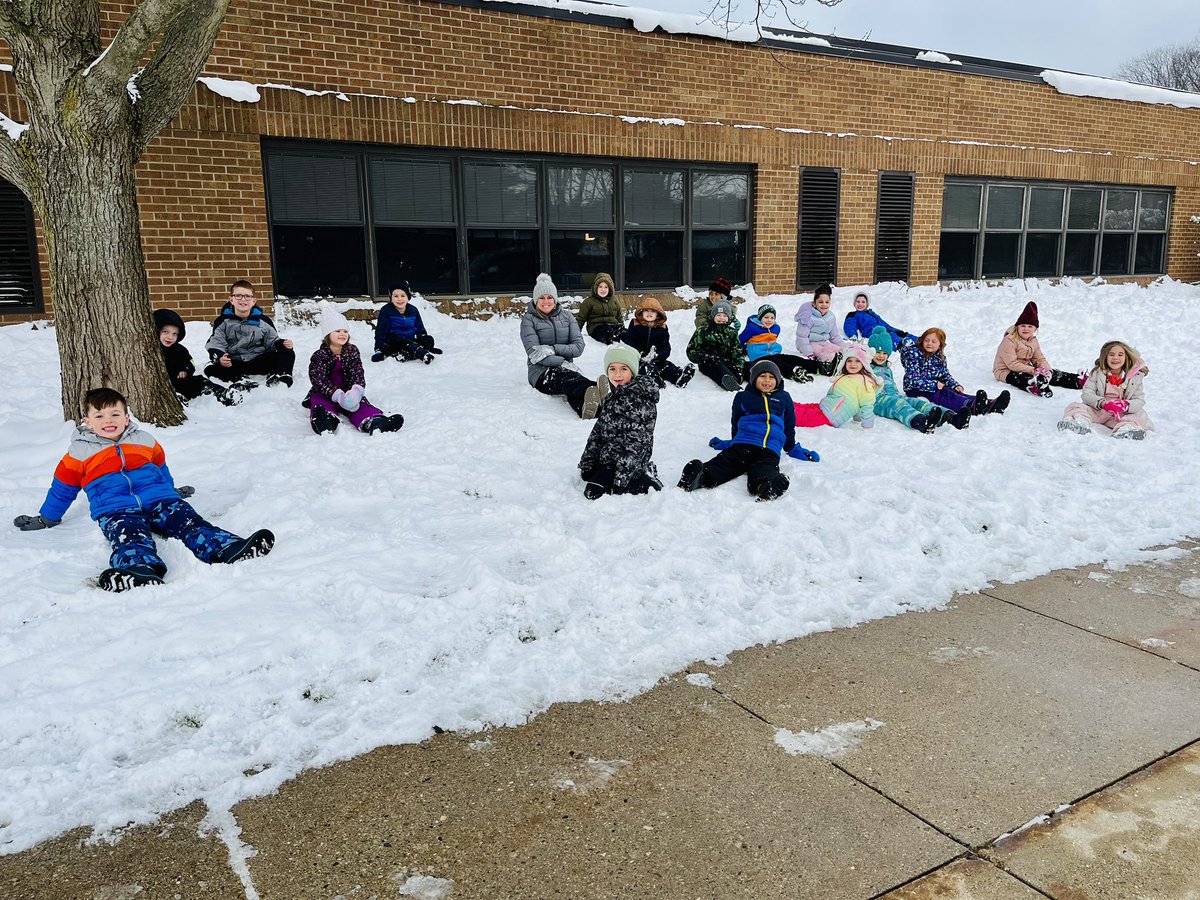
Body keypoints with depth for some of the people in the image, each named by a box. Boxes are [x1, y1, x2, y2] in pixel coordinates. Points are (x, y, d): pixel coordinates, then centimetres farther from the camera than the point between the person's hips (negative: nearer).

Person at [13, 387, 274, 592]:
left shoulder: (144, 440, 21)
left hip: (160, 500, 3)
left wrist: (171, 492, 41)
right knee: (131, 537, -36)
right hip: (115, 510, -3)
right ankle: (141, 571, -67)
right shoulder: (79, 451, 14)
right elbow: (63, 486, 23)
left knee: (189, 522, -24)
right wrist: (46, 518, 28)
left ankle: (228, 548, -46)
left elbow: (161, 468, 35)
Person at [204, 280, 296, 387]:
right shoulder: (223, 321, 2)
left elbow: (272, 341, 11)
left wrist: (282, 343, -13)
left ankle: (277, 377, -43)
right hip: (233, 363, -1)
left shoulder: (263, 321, 5)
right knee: (210, 370, -28)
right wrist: (219, 357, -22)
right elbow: (216, 343, 0)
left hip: (259, 361, 1)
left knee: (288, 353, -20)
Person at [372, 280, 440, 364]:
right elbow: (380, 331, -10)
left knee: (429, 340, -17)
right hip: (392, 344, -4)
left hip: (410, 341, 4)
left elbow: (420, 329, 15)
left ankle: (406, 354, -41)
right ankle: (423, 354, -55)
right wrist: (378, 351, -17)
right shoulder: (386, 311, -8)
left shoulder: (413, 310, 6)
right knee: (400, 340, -36)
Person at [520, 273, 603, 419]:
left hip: (565, 367, 3)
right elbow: (533, 352, -8)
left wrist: (553, 349, -14)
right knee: (565, 377, -40)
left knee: (573, 389, -36)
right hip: (541, 372, -3)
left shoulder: (566, 316, 15)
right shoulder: (529, 319, 5)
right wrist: (563, 362, -21)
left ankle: (588, 408, -73)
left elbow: (579, 346, 3)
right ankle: (594, 390, -75)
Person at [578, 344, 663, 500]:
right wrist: (586, 464, 14)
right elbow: (598, 433, 16)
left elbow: (636, 443, -21)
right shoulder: (613, 397, 12)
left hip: (631, 468, -9)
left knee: (594, 492, -21)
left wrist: (621, 479, -24)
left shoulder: (642, 401, -17)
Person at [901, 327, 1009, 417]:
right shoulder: (914, 354, -10)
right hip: (916, 390, -7)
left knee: (956, 393, -21)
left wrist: (955, 385, -3)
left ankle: (990, 405, -45)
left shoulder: (940, 357, 13)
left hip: (935, 387, 7)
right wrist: (934, 385, -27)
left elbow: (946, 375, 19)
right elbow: (913, 380, -19)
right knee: (943, 395, -35)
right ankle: (970, 406, -67)